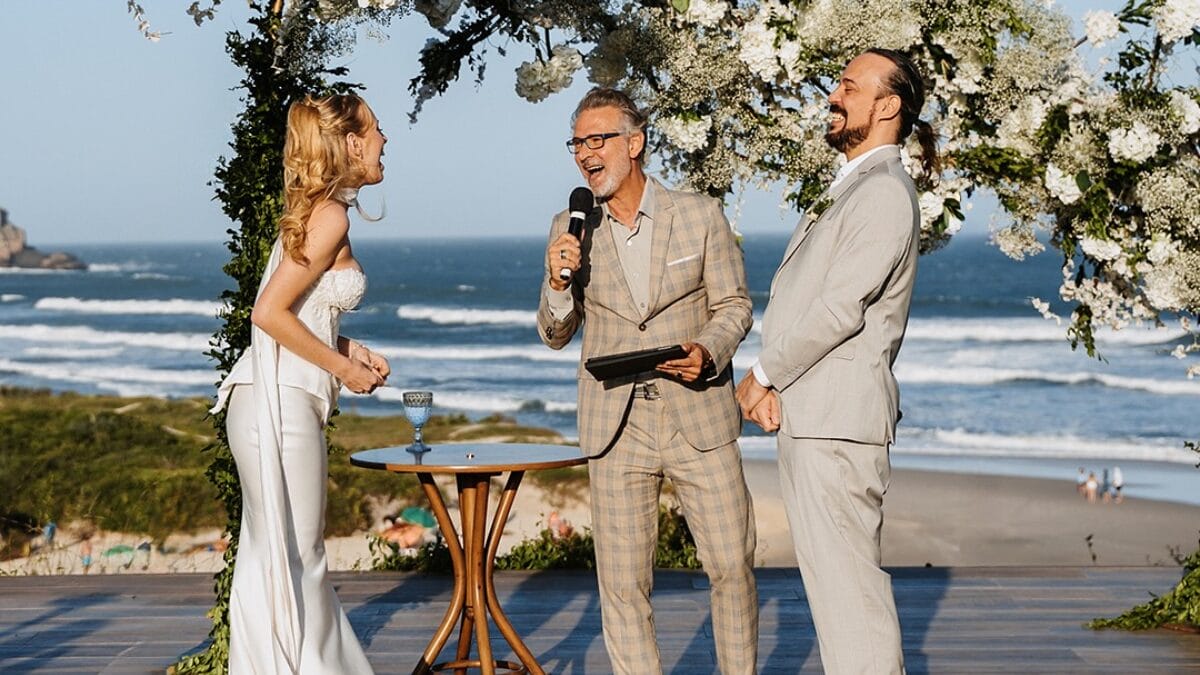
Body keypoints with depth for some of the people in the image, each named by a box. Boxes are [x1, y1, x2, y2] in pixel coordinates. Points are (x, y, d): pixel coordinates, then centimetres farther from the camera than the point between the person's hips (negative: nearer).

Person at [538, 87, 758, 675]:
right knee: (622, 582, 4)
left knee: (732, 565, 3)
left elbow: (733, 305, 4)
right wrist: (558, 281, -11)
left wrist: (708, 350, -16)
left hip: (700, 421, -1)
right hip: (616, 427, 1)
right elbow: (555, 335, 9)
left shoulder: (701, 216, -1)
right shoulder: (571, 231, 4)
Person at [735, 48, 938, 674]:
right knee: (828, 574, 14)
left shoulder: (885, 192, -11)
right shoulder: (844, 190, 21)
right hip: (805, 413, 10)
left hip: (838, 419, -10)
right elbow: (792, 298, 15)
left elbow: (841, 306, -19)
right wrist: (771, 383, 0)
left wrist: (763, 376, -8)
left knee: (846, 578, -9)